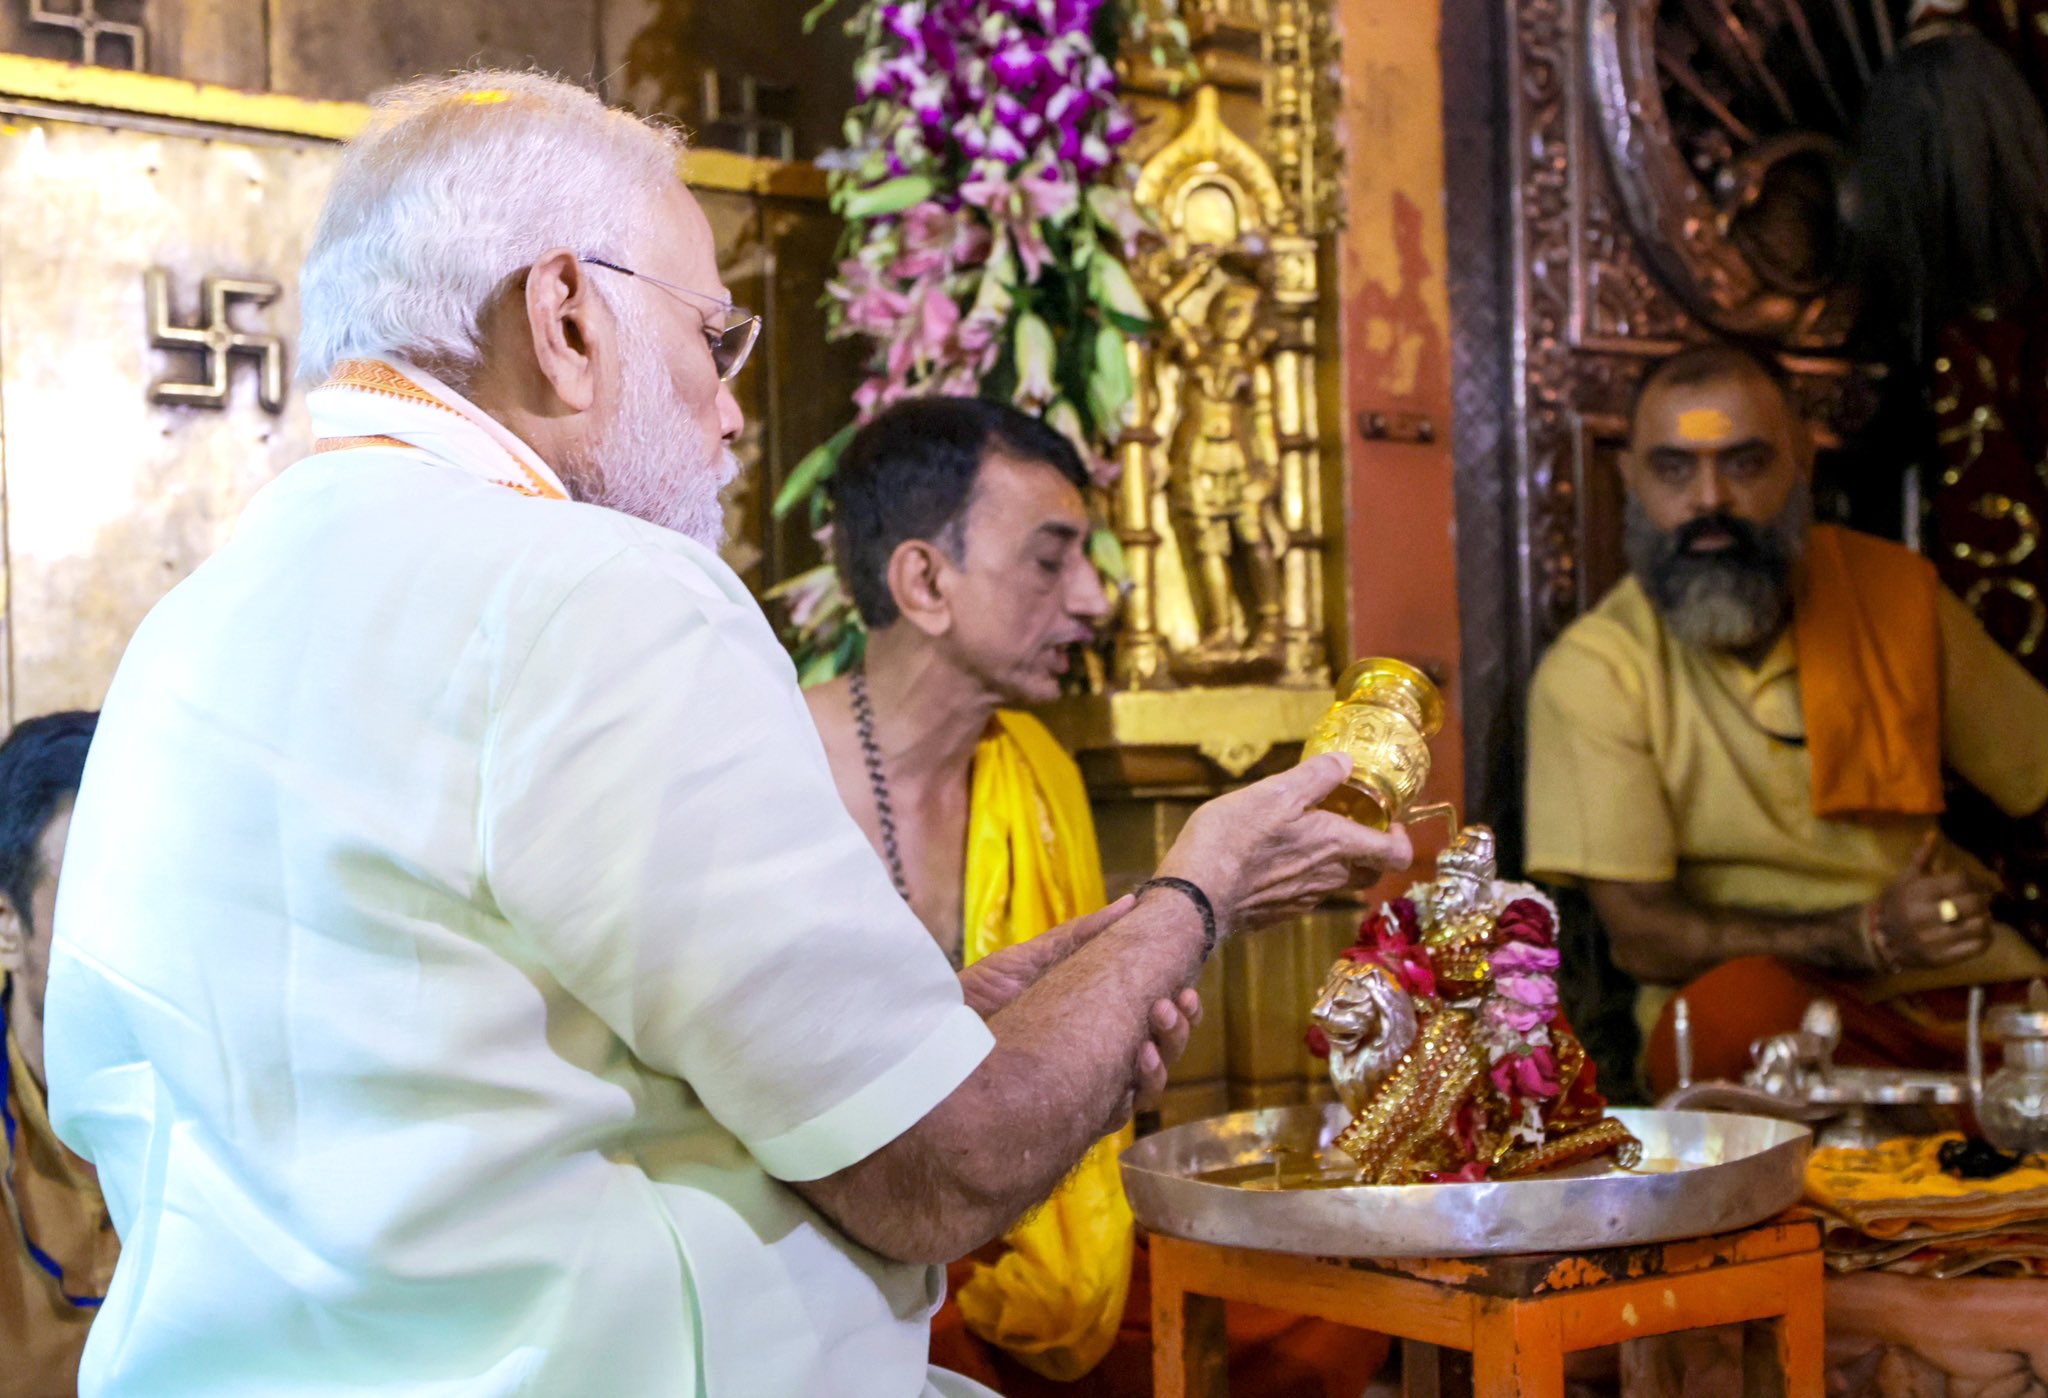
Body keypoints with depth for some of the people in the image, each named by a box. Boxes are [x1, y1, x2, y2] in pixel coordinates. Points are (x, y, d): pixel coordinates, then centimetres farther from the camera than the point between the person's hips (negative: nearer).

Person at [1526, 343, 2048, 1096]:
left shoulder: (1895, 591, 7)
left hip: (1957, 979, 1)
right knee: (1736, 1007, -36)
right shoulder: (1591, 670, -4)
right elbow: (1642, 936, -10)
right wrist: (1867, 937, -21)